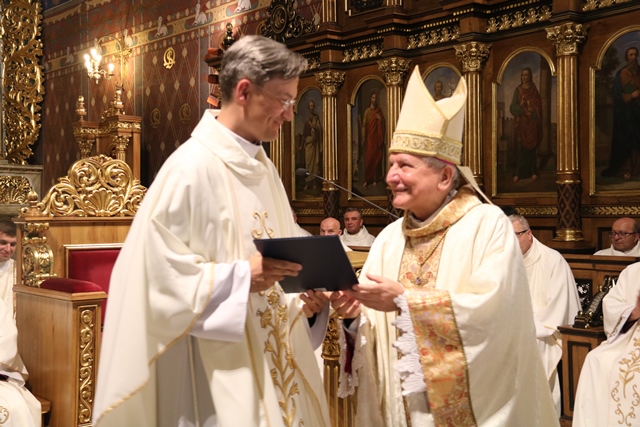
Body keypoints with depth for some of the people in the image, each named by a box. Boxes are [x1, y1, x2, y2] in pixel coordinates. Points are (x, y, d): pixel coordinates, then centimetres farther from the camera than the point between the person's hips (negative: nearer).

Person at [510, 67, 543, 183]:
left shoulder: (534, 90, 5)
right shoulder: (518, 90, 6)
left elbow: (538, 107, 3)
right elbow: (513, 107, 0)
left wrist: (531, 111, -14)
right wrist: (522, 109, -16)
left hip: (531, 123, 0)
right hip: (521, 122, 0)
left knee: (531, 146, 2)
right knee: (520, 147, -2)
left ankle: (533, 171, 7)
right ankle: (518, 172, 0)